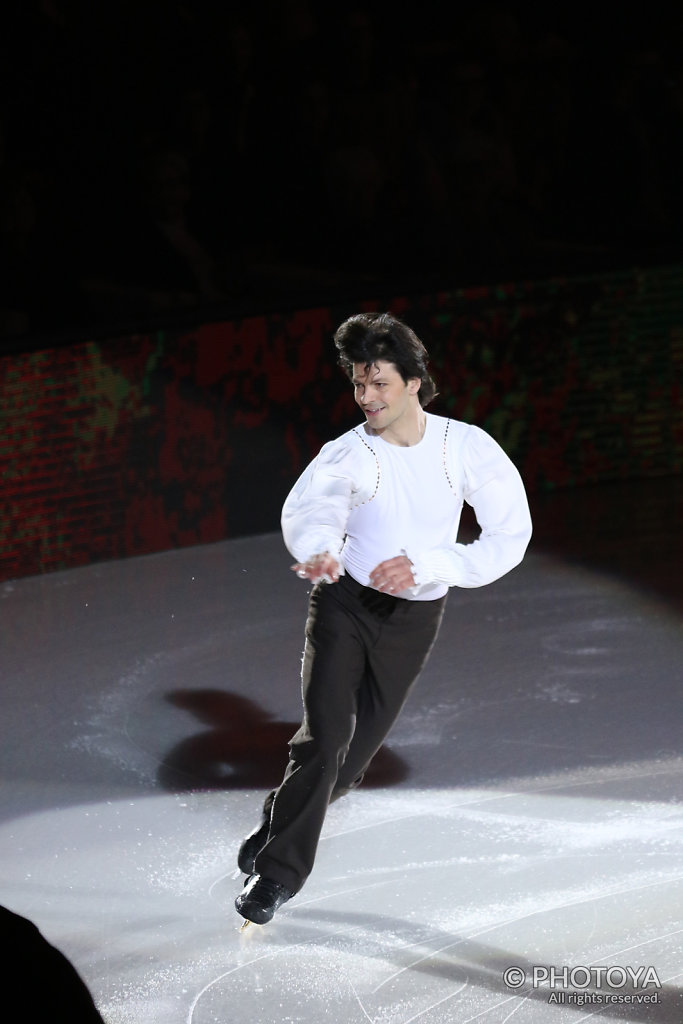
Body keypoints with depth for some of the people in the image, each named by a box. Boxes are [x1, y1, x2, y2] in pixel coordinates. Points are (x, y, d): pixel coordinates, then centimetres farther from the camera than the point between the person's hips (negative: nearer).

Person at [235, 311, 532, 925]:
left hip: (413, 617, 2)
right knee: (326, 734, -15)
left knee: (360, 745, 7)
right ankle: (277, 873, -4)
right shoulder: (348, 456, -16)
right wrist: (318, 549, -59)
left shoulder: (467, 447, -13)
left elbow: (511, 536, -14)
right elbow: (311, 507, -34)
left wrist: (424, 566, -26)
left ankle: (285, 823, 34)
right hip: (345, 603, -2)